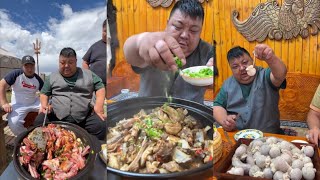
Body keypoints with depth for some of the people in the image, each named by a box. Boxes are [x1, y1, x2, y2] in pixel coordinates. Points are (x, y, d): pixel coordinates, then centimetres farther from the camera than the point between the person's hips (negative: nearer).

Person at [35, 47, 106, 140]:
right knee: (39, 122, -26)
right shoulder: (52, 77, 17)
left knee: (100, 126, -28)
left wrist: (99, 106, -4)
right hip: (56, 116, 2)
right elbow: (44, 93, 22)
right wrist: (44, 105, 0)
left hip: (85, 117, -1)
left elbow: (100, 87, 12)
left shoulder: (88, 74, 12)